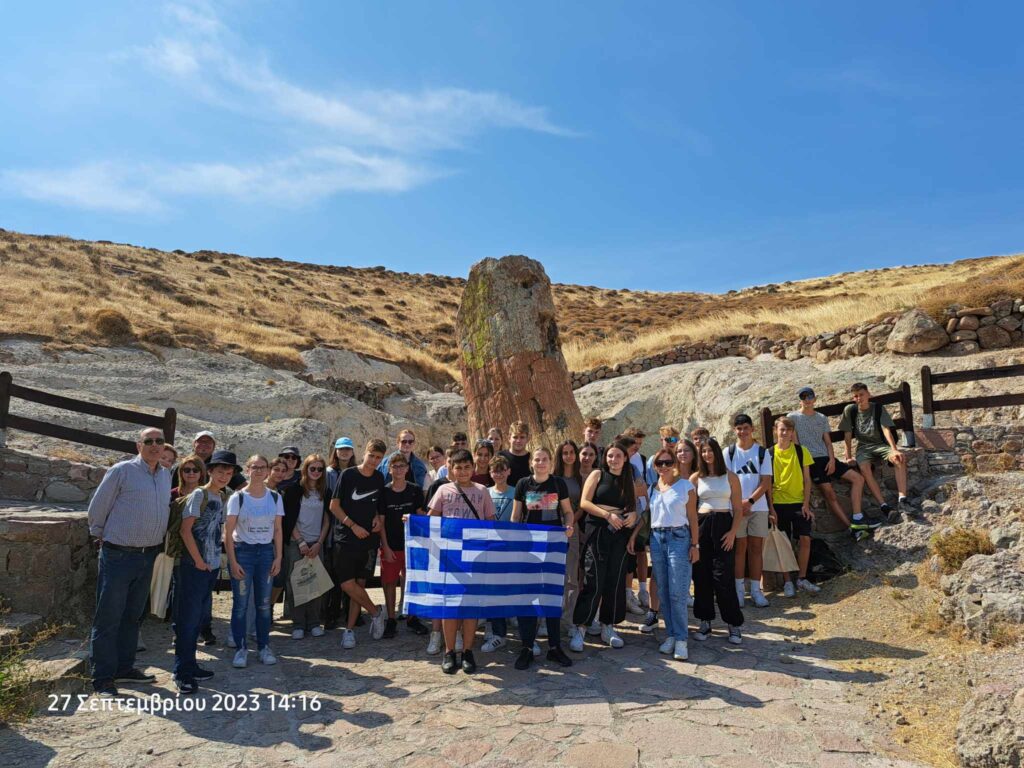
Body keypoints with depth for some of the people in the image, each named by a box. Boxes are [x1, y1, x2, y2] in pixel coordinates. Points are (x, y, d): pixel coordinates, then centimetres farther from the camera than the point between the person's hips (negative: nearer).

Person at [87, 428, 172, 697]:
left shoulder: (166, 476, 8)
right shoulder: (122, 470, -10)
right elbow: (97, 508, -4)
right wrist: (101, 537, 5)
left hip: (148, 556, 6)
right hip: (118, 555, -6)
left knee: (132, 616, 16)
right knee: (108, 617, 1)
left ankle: (124, 668, 28)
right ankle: (103, 678, 10)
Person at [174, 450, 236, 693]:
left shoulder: (223, 496, 10)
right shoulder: (199, 494, -10)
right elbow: (185, 529, -15)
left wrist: (214, 560, 9)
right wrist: (199, 561, -13)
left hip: (213, 565, 7)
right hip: (194, 566, -7)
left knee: (199, 617, 15)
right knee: (188, 617, -1)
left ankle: (189, 665, 26)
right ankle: (182, 673, 7)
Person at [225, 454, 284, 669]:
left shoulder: (275, 497, 4)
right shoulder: (238, 498, -4)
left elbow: (278, 530, 6)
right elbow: (228, 532, -5)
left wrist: (278, 557, -1)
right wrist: (233, 561, -10)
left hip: (266, 552, 2)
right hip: (242, 551, -2)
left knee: (264, 603, 5)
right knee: (240, 604, 1)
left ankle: (264, 647, 17)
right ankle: (241, 648, 15)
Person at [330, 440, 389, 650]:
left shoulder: (379, 478, 5)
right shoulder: (348, 475, -7)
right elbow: (334, 506, -6)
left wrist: (379, 518, -2)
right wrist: (353, 526, -13)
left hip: (369, 539, 3)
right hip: (346, 538, -3)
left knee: (360, 584, 5)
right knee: (347, 584, -9)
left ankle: (350, 629, 16)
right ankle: (376, 612, 12)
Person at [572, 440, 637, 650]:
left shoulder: (629, 481, 13)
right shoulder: (597, 475, 1)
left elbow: (634, 507, 17)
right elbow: (584, 502, -7)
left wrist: (633, 515, -6)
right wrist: (608, 515, -17)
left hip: (620, 534, 4)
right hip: (597, 531, -4)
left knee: (616, 581, 6)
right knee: (593, 581, -8)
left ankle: (608, 627, 19)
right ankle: (579, 627, 2)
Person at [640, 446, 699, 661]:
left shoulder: (685, 485, -2)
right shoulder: (651, 488, 11)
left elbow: (692, 517, -2)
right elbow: (645, 515, 14)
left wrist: (694, 545, -6)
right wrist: (633, 536, 4)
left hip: (679, 538, -5)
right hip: (657, 538, 5)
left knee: (677, 593, -7)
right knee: (664, 592, 8)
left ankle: (681, 639, 3)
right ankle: (671, 634, 19)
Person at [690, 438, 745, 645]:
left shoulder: (730, 476, 4)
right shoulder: (696, 477, 6)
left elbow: (738, 508, 3)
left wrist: (733, 532, -9)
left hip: (723, 525, -2)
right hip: (701, 525, 2)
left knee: (723, 577, -5)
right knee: (701, 575, 5)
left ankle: (734, 624, 8)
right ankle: (705, 622, 16)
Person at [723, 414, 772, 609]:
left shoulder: (762, 452, 4)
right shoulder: (729, 452, 3)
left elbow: (766, 483, -1)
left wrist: (749, 501, -12)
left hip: (758, 506, 1)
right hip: (736, 507, -1)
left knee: (756, 547, 4)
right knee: (740, 547, 2)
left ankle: (755, 590, 11)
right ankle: (739, 589, 9)